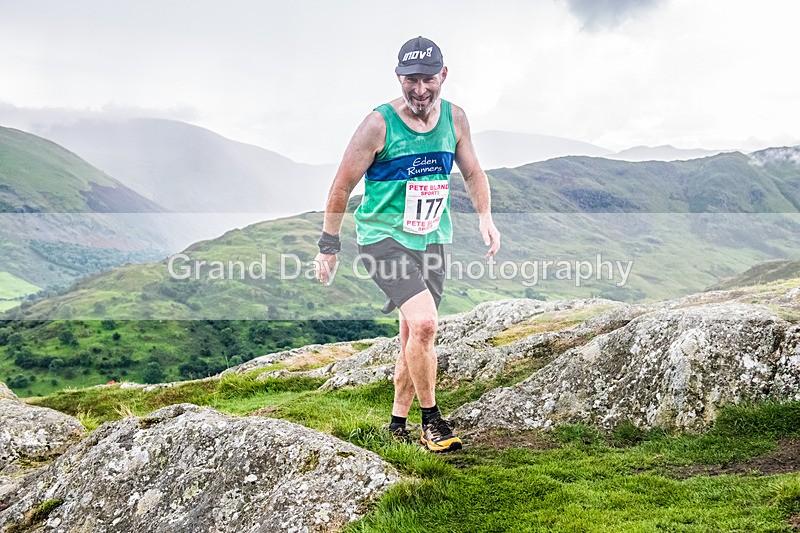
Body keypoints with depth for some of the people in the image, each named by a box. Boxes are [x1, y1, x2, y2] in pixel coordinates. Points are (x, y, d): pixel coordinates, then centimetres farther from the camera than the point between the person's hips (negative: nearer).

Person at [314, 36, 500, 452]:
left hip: (431, 241, 5)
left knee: (415, 337, 10)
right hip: (384, 239, -5)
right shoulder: (379, 124, -13)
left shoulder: (454, 118, 2)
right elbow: (343, 185, -6)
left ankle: (398, 423, 27)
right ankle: (431, 419, -5)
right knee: (424, 323, -23)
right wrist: (328, 246, -3)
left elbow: (472, 173, 17)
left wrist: (485, 218, 2)